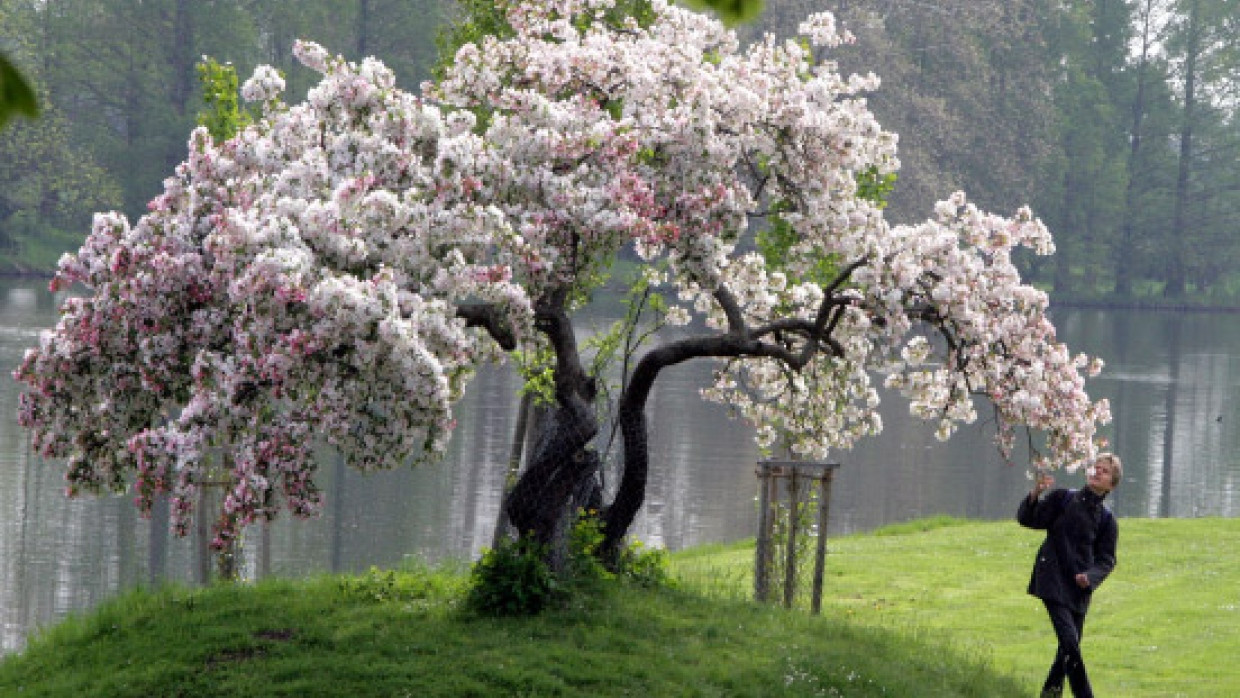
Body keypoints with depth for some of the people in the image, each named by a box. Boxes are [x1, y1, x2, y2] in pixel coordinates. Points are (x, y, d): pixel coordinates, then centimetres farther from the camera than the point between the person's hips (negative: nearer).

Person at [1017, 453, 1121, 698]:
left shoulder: (1107, 519, 6)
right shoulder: (1063, 498, 2)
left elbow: (1106, 559, 6)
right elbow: (1027, 519, -1)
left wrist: (1090, 576, -14)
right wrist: (1035, 494, -20)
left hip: (1079, 589, 3)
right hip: (1052, 583, -3)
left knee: (1069, 647, 10)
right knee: (1069, 642, -16)